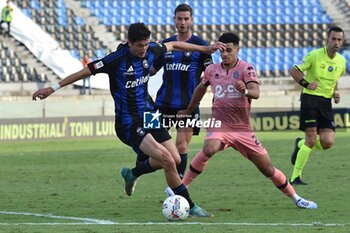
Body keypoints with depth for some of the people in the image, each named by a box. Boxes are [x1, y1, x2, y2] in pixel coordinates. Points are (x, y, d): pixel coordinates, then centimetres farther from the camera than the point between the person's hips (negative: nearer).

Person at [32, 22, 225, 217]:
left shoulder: (151, 51, -1)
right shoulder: (117, 59, -19)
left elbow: (173, 45, 19)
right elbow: (85, 71, -13)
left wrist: (205, 49, 27)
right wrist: (53, 88, -11)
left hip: (149, 114, 8)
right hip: (129, 122, -8)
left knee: (175, 159, 4)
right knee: (167, 160, -21)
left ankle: (132, 174, 29)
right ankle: (190, 206, -10)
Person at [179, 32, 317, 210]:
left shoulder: (246, 69, -7)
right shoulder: (211, 70, 4)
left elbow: (256, 93, -22)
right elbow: (201, 89, 24)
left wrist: (245, 91, -45)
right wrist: (189, 110, 34)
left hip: (242, 128, -1)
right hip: (219, 126, 1)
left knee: (268, 169, 2)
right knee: (209, 149, -34)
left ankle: (295, 198, 22)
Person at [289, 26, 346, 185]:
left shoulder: (341, 62, 7)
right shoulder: (315, 55, -9)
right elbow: (294, 70, -3)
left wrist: (335, 93, 6)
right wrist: (306, 84, -17)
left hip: (326, 102, 5)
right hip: (310, 99, -5)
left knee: (327, 142, -7)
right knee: (311, 140, -13)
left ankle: (300, 145, 25)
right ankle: (295, 177, -3)